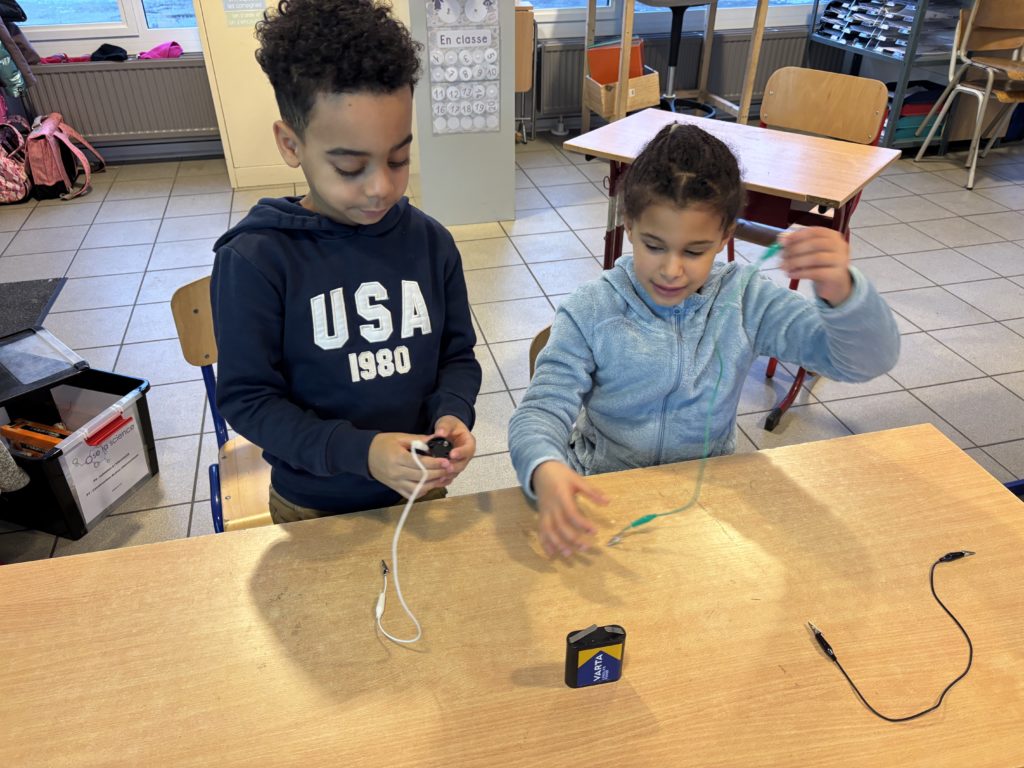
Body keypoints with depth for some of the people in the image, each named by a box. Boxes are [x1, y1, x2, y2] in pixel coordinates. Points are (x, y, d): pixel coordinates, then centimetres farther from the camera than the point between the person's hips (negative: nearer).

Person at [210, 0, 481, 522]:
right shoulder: (254, 261, -19)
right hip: (314, 507, -2)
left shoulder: (430, 242, -9)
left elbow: (458, 356, 1)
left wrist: (453, 414, -19)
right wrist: (360, 451, -27)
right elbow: (247, 400, -16)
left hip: (423, 492, 3)